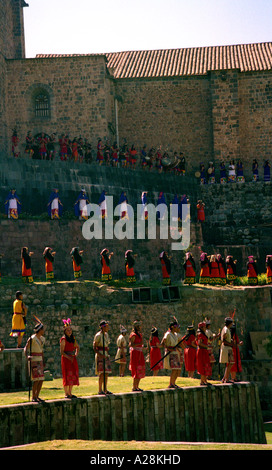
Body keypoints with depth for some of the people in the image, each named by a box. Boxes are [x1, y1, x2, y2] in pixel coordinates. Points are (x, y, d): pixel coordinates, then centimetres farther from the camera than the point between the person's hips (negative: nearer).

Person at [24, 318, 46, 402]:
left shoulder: (42, 339, 11)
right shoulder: (32, 338, -14)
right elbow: (26, 349, -15)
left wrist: (43, 362, 21)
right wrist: (28, 356, -35)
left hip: (39, 360, 8)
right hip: (33, 360, -8)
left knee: (41, 379, 3)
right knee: (36, 379, -14)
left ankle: (37, 396, 12)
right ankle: (33, 397, -8)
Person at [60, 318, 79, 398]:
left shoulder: (73, 338, 11)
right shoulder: (63, 339, -9)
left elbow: (77, 347, 28)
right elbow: (62, 352, -12)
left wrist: (76, 354, 12)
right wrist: (68, 357, -22)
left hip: (73, 359, 7)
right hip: (66, 359, -7)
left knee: (73, 375, 7)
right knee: (67, 376, -7)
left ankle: (70, 393, 14)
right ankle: (66, 394, -3)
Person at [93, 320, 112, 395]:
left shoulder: (106, 334, 14)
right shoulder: (98, 335, -11)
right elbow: (94, 347, -12)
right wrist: (100, 355, -23)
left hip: (106, 355, 8)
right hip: (100, 355, -8)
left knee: (106, 373, 7)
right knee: (102, 373, -14)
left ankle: (105, 389, 12)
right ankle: (100, 390, -13)